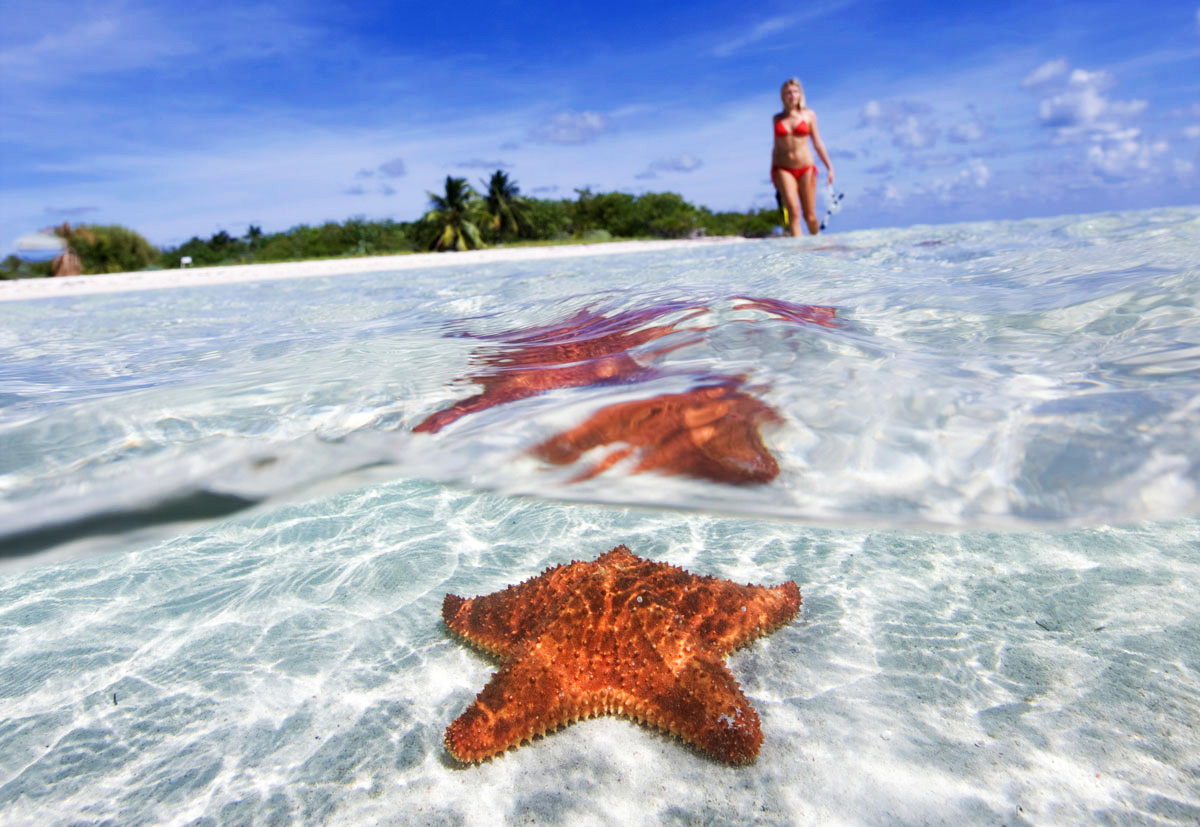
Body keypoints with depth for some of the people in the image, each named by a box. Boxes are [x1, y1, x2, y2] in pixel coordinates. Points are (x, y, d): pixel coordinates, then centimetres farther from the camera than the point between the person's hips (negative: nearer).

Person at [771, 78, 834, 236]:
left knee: (809, 216, 2)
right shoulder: (777, 119, 9)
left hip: (806, 168, 0)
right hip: (783, 169, 0)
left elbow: (817, 143, 7)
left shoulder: (809, 115, 7)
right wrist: (773, 173, 14)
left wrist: (829, 167, 2)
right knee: (793, 211, -20)